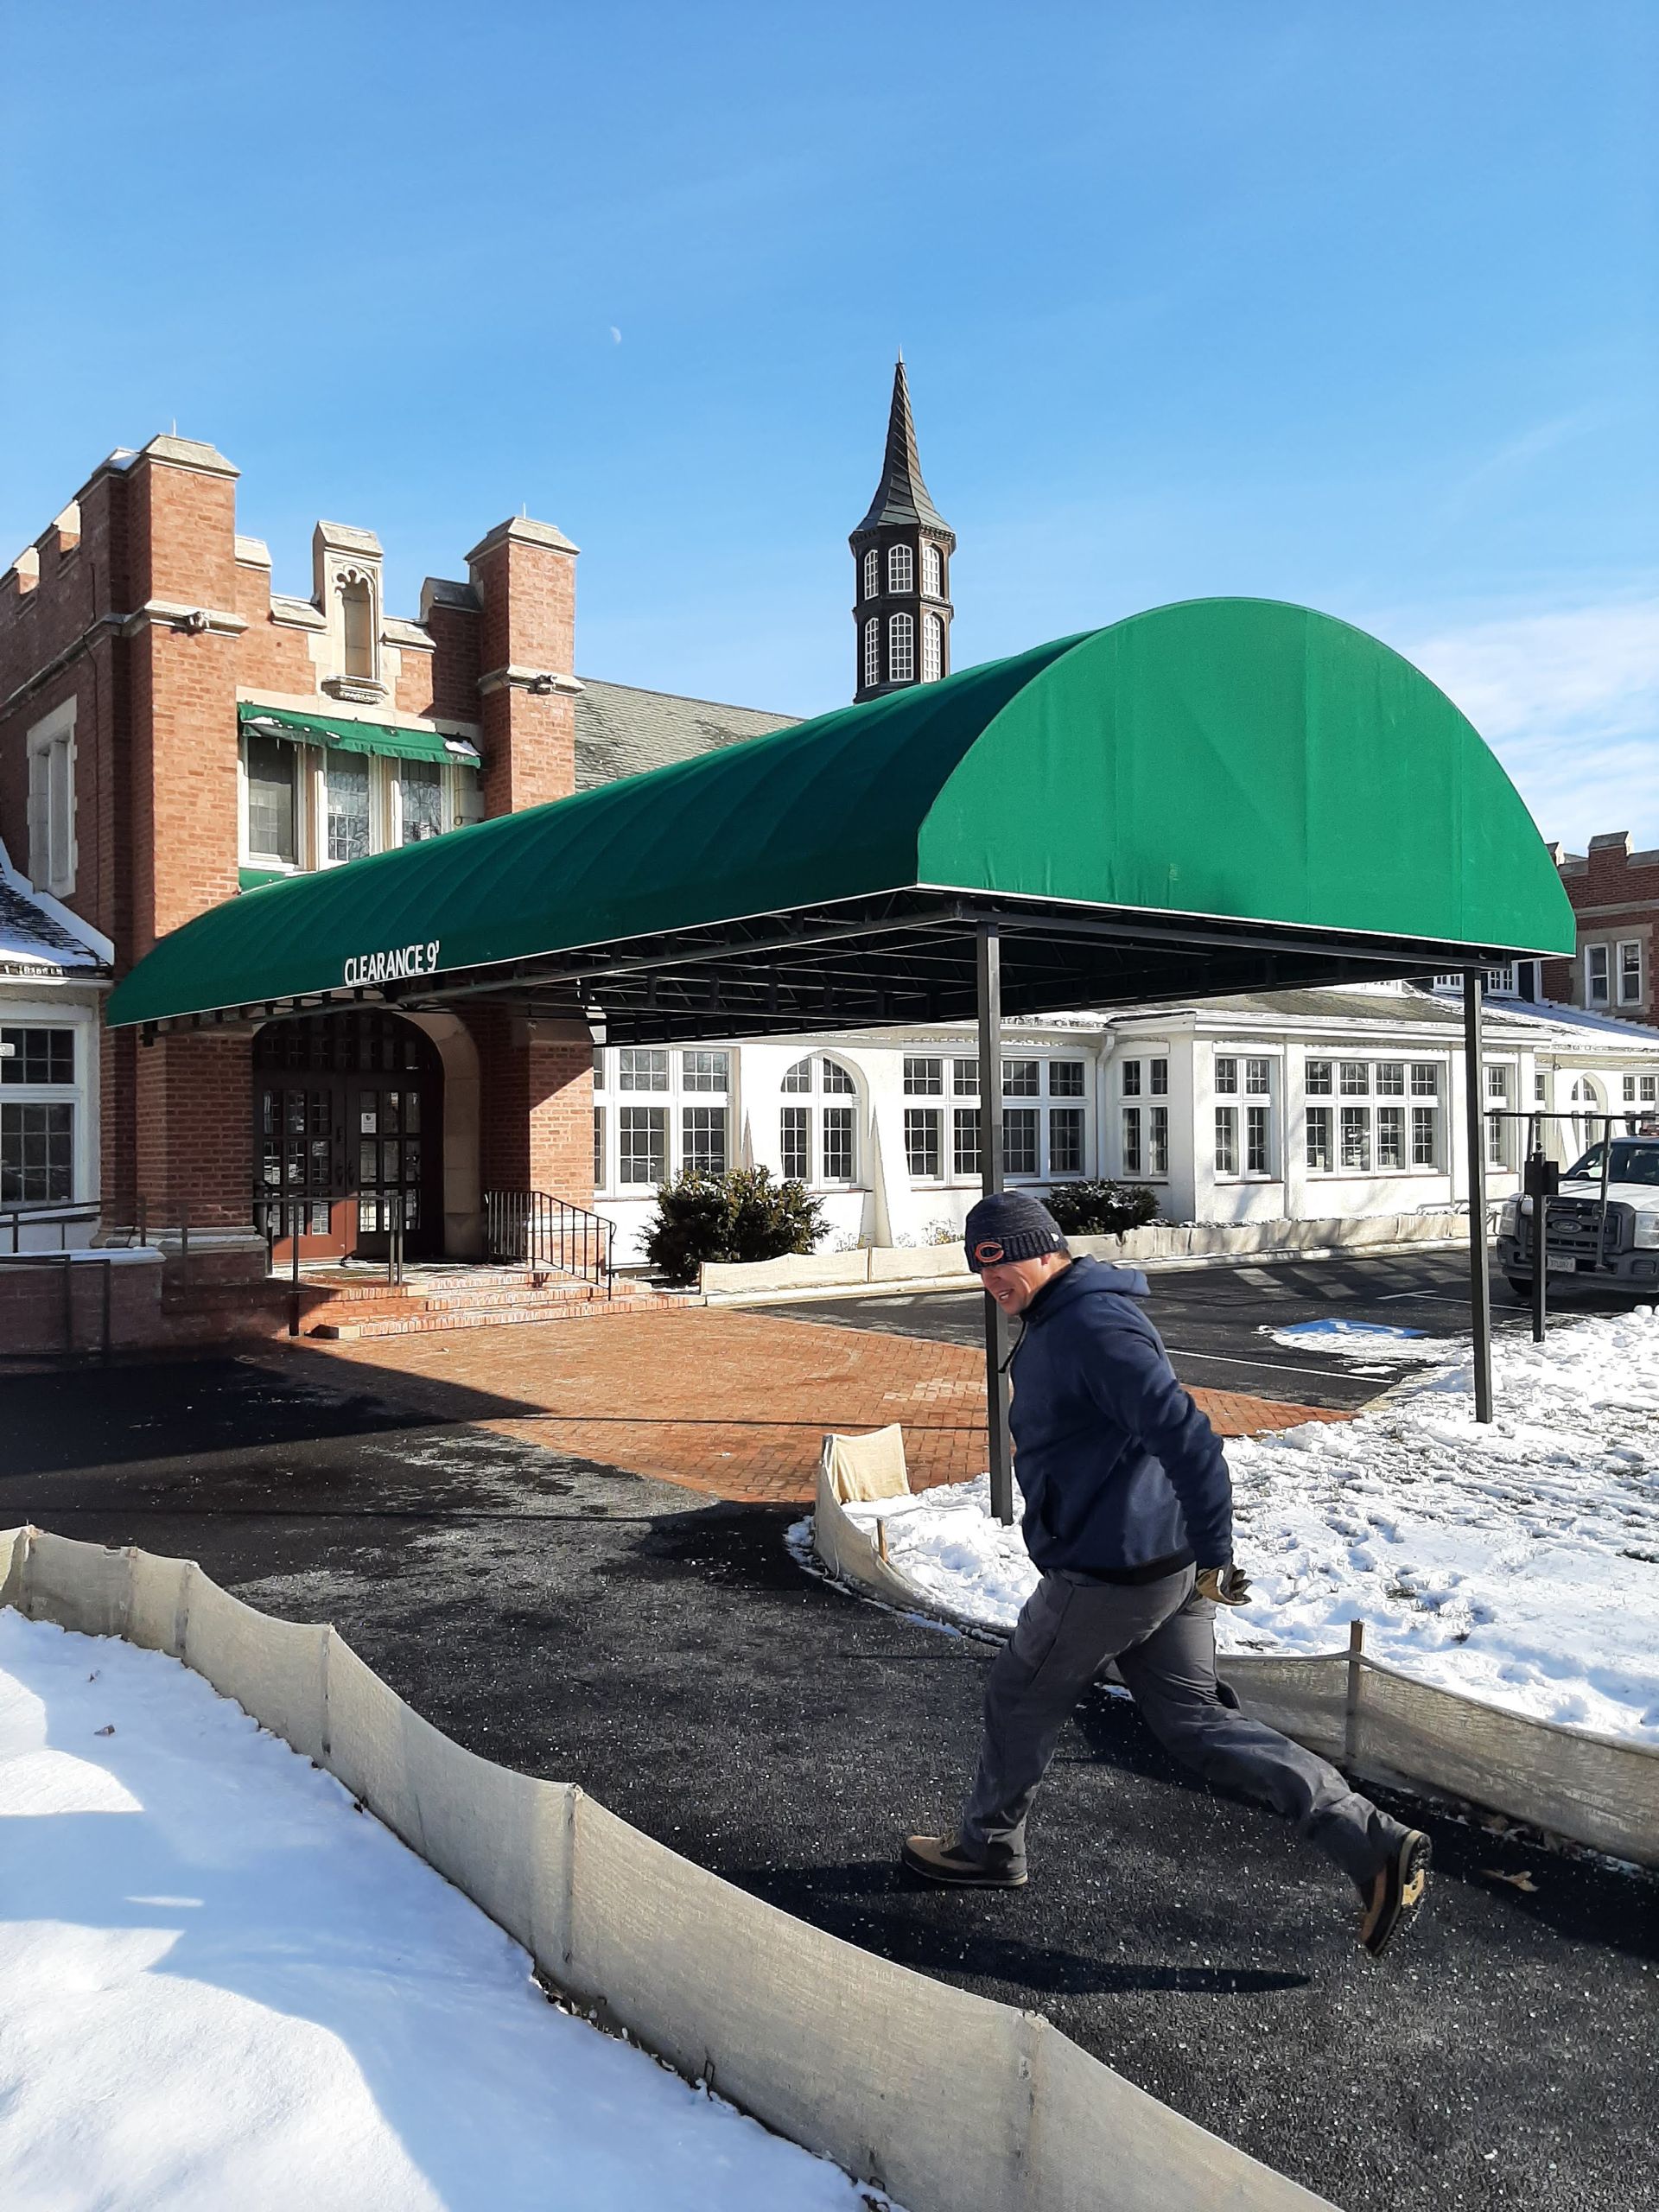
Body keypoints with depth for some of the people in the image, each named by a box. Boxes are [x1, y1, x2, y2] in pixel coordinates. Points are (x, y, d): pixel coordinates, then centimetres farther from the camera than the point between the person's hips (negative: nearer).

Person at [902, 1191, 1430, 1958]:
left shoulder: (1093, 1328, -21)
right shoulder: (1056, 1322, 13)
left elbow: (1187, 1436, -28)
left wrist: (1213, 1557, -24)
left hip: (1112, 1570, -10)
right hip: (1163, 1567, 10)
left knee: (1020, 1698, 12)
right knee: (1197, 1722, 13)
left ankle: (987, 1846, 34)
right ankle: (1374, 1845, 9)